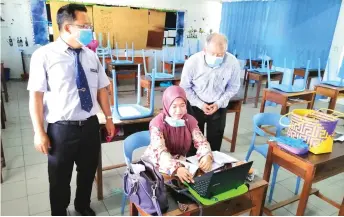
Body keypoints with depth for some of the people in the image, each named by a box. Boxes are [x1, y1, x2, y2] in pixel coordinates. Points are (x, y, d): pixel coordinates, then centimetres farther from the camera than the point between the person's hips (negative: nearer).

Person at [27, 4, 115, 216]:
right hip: (61, 128, -4)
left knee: (88, 172, 22)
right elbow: (36, 96, -11)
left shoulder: (91, 56, 3)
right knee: (60, 178, 16)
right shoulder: (44, 55, -11)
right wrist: (39, 132, -11)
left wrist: (109, 118, 8)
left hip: (91, 125, 5)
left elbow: (101, 89, 7)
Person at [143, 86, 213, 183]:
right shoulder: (157, 123, -21)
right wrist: (176, 168, -48)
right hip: (157, 165, -3)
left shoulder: (190, 120, -7)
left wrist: (207, 156, -31)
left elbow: (201, 142, -9)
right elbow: (160, 151, -31)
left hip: (180, 162, 4)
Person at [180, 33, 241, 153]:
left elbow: (233, 87, -5)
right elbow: (185, 87, -11)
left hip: (219, 106, 1)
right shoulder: (192, 61, -24)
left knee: (215, 139, 15)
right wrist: (200, 104, -17)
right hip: (195, 105, -1)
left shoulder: (233, 63, -21)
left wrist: (219, 103, -15)